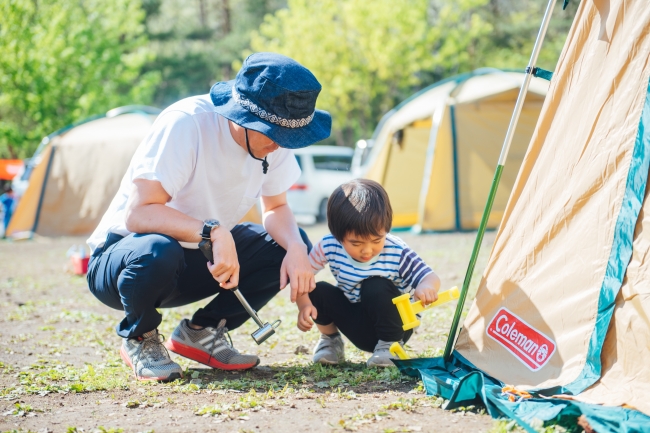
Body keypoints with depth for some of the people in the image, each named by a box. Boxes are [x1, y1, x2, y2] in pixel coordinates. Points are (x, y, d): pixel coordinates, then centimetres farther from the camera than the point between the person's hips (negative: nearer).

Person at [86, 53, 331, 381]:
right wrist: (213, 232, -44)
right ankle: (138, 339, -7)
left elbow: (275, 209, -1)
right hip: (122, 256, -6)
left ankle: (201, 332, 2)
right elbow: (137, 213, -33)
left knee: (291, 242, -11)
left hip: (200, 262, 6)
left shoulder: (274, 134, -10)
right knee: (157, 250, -40)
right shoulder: (184, 124, -29)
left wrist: (296, 249, -23)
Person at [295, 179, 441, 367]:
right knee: (315, 291, -20)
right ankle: (330, 340, 7)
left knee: (376, 287, -32)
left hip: (392, 325, -3)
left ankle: (391, 345, -10)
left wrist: (426, 286, -49)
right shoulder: (329, 247, -19)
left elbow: (430, 277, -24)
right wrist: (304, 305, -29)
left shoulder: (397, 252, -25)